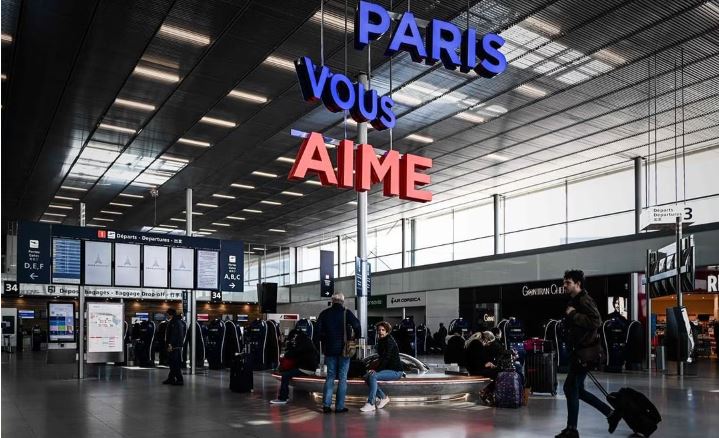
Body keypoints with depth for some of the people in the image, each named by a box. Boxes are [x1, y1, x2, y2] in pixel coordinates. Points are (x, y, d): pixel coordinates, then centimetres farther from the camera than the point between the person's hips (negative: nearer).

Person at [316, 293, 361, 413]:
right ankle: (339, 406, 4)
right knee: (342, 378, 4)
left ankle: (326, 404, 6)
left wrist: (324, 340, 12)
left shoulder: (325, 313, 2)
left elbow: (318, 329, -1)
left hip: (329, 349, 3)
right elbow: (357, 326, -18)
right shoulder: (346, 313, -7)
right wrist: (353, 337, -1)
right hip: (344, 349, -3)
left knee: (330, 376, 12)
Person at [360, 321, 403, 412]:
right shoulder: (381, 341, 12)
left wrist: (376, 370, -21)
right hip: (388, 369, 9)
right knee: (366, 376, -5)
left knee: (373, 376, -27)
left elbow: (386, 358, -22)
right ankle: (383, 397, 5)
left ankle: (370, 404, -25)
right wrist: (376, 369, 1)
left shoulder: (389, 341, -15)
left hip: (395, 371, -9)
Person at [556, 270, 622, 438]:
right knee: (575, 389, 14)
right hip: (580, 350, 10)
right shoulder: (574, 301, 14)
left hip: (586, 351, -10)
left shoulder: (585, 300, -15)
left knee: (571, 388, -4)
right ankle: (611, 414, 23)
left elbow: (596, 321, -28)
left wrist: (573, 314, -23)